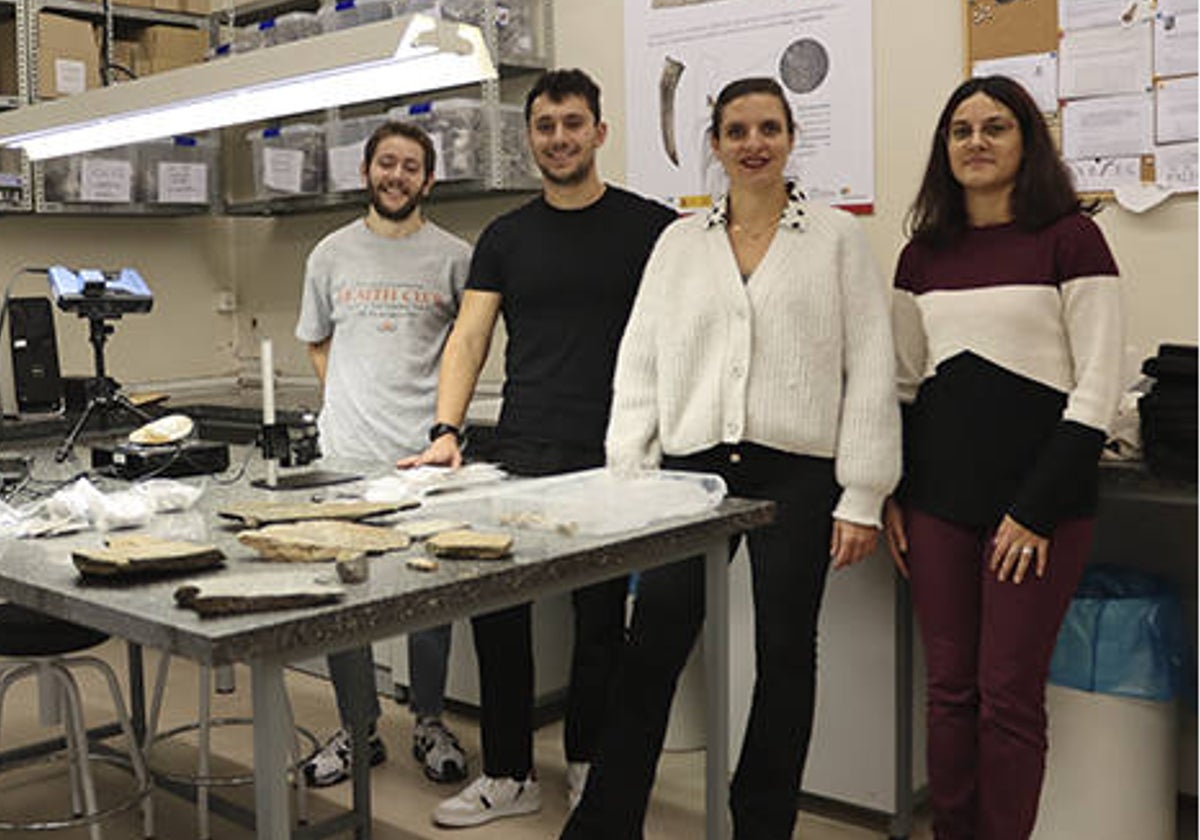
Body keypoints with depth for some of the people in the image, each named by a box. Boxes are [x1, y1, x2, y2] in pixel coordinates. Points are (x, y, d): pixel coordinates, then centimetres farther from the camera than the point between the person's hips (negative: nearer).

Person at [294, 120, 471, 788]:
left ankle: (430, 722, 21)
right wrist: (353, 400, 9)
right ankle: (358, 728, 19)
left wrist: (440, 410, 4)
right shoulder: (332, 254, 10)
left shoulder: (454, 256, 3)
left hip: (425, 454, -2)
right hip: (344, 453, 2)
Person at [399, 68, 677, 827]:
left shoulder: (649, 227, 3)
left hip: (614, 458, -3)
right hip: (521, 454, 3)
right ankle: (509, 776, 17)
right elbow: (469, 339, 7)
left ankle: (589, 764, 26)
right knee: (497, 610, 2)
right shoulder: (506, 237, 12)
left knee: (600, 620, 7)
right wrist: (447, 431, -6)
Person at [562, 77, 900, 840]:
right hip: (692, 464, 2)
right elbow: (640, 365, 9)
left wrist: (862, 497, -6)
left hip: (797, 470, -1)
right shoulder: (679, 242, 12)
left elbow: (871, 370, 0)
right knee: (651, 649, 1)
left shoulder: (837, 238, 4)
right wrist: (628, 480, 2)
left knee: (785, 653, 8)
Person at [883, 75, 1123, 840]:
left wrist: (1037, 509, -12)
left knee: (1009, 693, 0)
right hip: (938, 496, 4)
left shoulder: (1070, 239, -4)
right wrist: (890, 492, 6)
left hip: (1038, 498, -4)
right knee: (949, 687, 10)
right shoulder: (923, 255, 10)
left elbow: (1098, 387, -8)